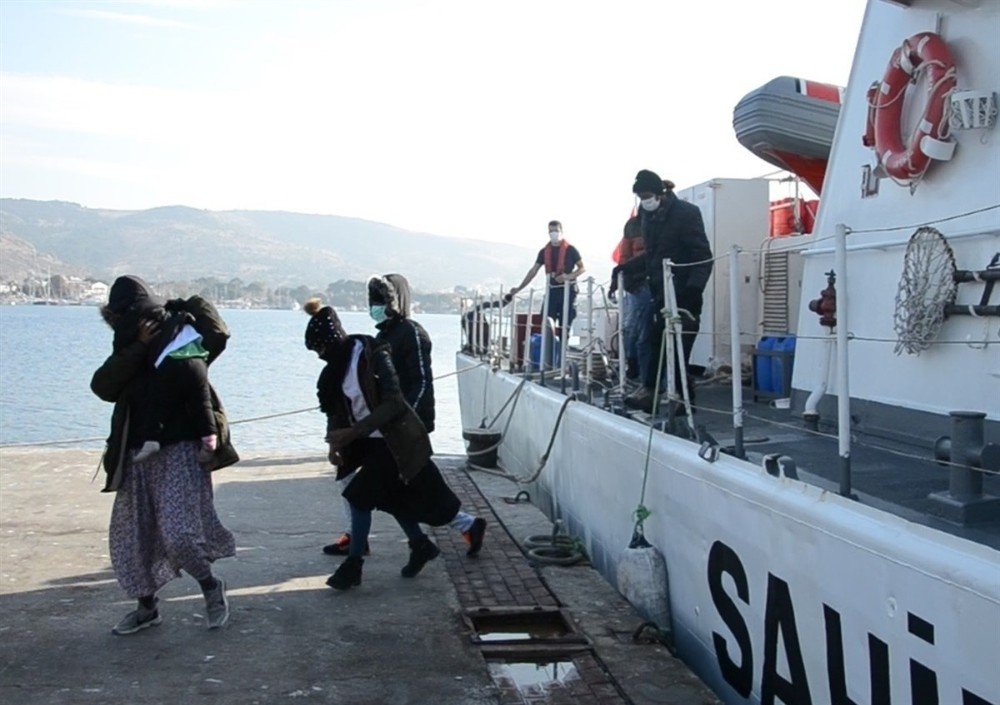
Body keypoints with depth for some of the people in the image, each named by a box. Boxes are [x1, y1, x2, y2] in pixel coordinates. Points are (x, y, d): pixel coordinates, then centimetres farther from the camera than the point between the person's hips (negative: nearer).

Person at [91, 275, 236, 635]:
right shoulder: (127, 351, 10)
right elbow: (102, 386, -7)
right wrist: (138, 347, -16)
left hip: (179, 450, -6)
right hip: (137, 454, 7)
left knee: (177, 531, -14)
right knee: (131, 534, 9)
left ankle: (211, 586, 13)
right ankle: (146, 607, 25)